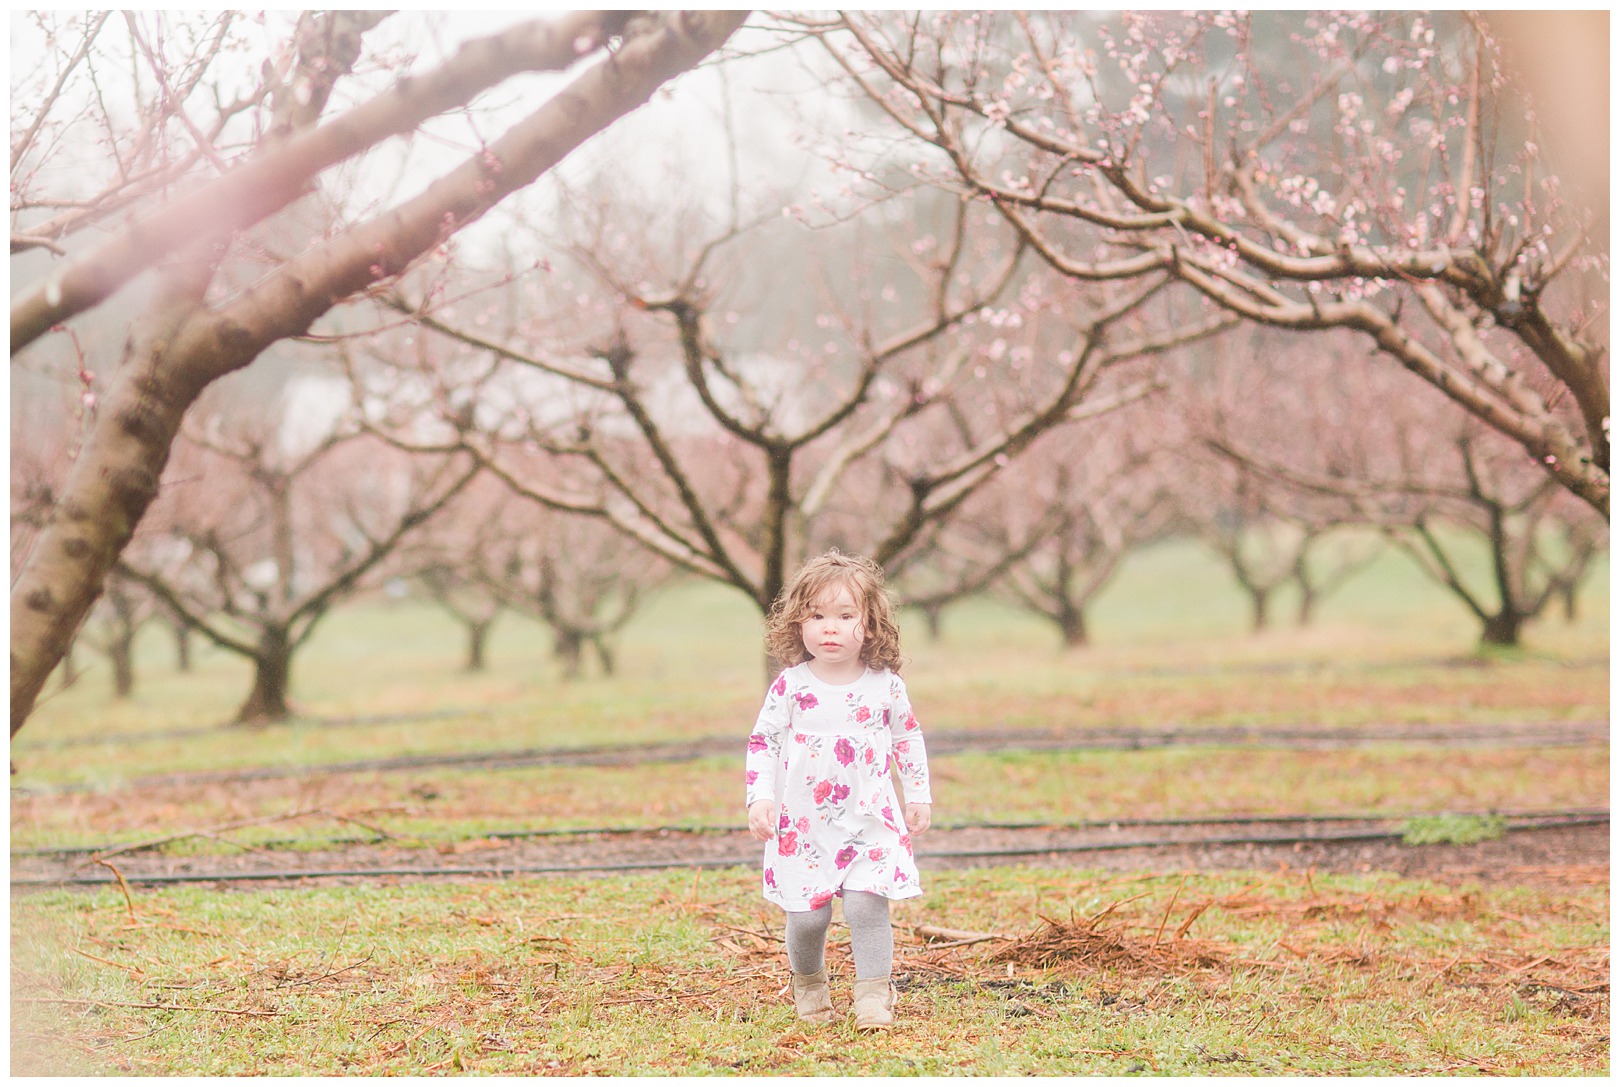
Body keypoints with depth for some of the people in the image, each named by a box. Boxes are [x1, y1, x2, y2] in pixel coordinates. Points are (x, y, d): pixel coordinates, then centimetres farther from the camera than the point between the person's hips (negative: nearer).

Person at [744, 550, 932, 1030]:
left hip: (871, 819, 0)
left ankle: (873, 992, -2)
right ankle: (809, 983, 27)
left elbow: (908, 737, 13)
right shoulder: (791, 686, -5)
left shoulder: (885, 685, 0)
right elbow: (763, 741, 1)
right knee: (806, 913, 0)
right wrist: (760, 799, -8)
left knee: (867, 904, -14)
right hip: (803, 823, 0)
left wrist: (918, 796, 13)